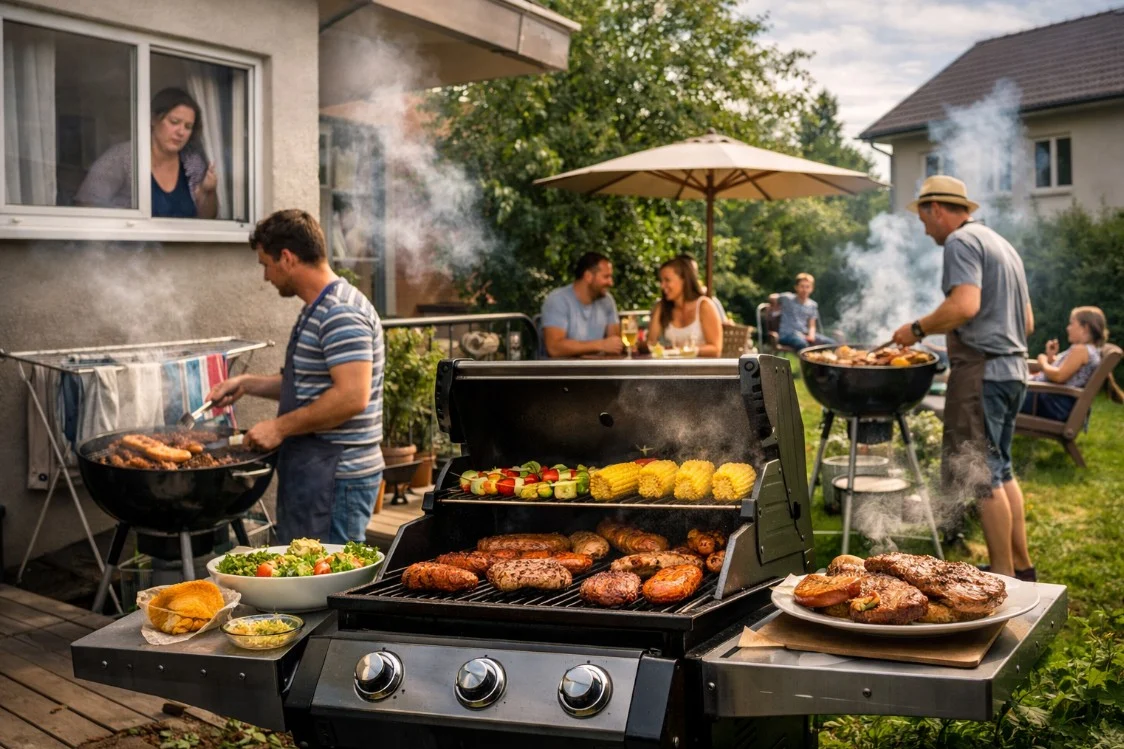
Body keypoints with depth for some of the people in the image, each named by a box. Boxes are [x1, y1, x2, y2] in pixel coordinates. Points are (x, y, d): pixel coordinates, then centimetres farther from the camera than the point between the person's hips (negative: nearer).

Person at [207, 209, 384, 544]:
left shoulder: (341, 314, -18)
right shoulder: (317, 310, 17)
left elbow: (352, 397, -28)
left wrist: (281, 427, -20)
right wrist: (247, 384, 19)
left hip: (336, 478, -11)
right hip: (313, 471, 11)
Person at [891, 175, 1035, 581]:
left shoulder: (961, 241, -8)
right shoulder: (1002, 244, 22)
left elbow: (965, 305, -23)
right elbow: (1027, 322, 22)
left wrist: (918, 328, -12)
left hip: (981, 369, -10)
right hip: (1012, 367, 10)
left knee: (980, 473, -5)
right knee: (999, 469, 17)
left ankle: (1003, 575, -1)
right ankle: (1022, 567, 23)